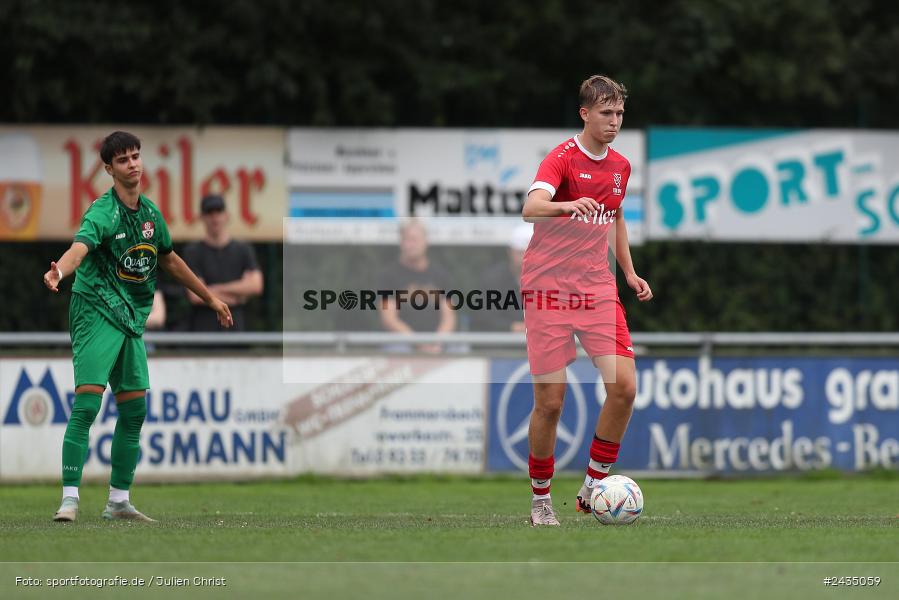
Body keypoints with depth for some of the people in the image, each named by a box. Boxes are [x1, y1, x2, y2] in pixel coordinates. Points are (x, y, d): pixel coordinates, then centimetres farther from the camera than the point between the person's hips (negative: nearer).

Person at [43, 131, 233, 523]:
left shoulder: (150, 212, 9)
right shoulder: (103, 212, -15)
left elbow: (169, 260, 25)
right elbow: (79, 247, -36)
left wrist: (210, 298, 31)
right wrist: (59, 271, -58)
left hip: (132, 320, 8)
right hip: (96, 314, -8)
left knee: (134, 410, 9)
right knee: (87, 403, -18)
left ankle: (119, 501, 19)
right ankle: (69, 498, -20)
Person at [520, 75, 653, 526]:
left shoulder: (620, 166, 11)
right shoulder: (563, 158, -10)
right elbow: (530, 208, -28)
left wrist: (629, 273, 21)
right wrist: (567, 206, -47)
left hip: (598, 289, 5)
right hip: (548, 289, -5)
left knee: (624, 387, -11)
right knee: (550, 401, -5)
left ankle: (594, 484, 5)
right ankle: (540, 500, 12)